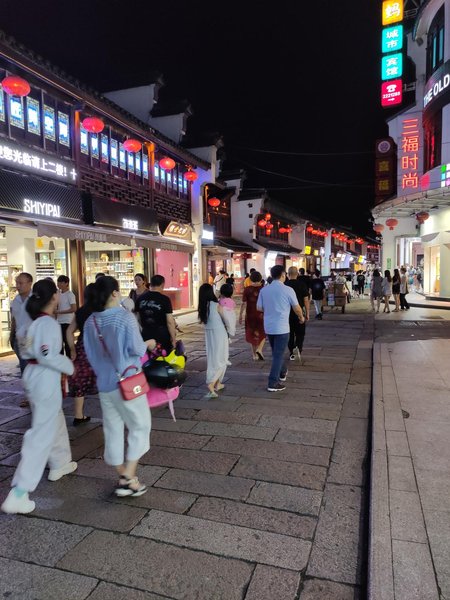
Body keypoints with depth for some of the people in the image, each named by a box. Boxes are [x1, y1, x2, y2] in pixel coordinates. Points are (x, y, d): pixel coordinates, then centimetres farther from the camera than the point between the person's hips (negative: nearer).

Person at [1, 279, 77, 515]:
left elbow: (27, 350, 14)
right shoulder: (49, 323, -18)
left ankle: (59, 464, 43)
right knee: (41, 434, -3)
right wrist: (69, 366, -12)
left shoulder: (35, 321, 9)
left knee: (55, 422, 26)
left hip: (33, 376, 10)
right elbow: (48, 355, -26)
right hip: (46, 379, -10)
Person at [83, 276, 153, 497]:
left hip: (104, 383, 6)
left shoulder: (90, 321, 1)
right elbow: (137, 349, -16)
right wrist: (149, 344, 5)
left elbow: (90, 353, 9)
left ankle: (123, 477, 26)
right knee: (140, 426, 9)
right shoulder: (125, 317, -16)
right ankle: (128, 478, 5)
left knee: (113, 430, 15)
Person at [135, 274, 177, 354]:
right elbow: (170, 322, -14)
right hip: (162, 335, -4)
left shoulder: (140, 298, 3)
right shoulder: (164, 299, -12)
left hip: (146, 335, 4)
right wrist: (173, 339, -7)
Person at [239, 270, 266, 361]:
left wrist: (240, 315, -3)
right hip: (261, 315, -1)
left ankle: (255, 355, 20)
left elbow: (244, 303, -9)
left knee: (253, 334, 14)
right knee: (262, 334, 16)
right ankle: (259, 349, -7)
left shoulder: (247, 289, -5)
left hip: (250, 315, 1)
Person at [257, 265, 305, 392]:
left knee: (277, 352, 22)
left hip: (268, 327, 5)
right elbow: (297, 308, 0)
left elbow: (259, 308, 8)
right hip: (281, 327, -5)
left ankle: (282, 373, 41)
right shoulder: (288, 290, -10)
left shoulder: (264, 290, 0)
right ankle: (273, 383, 1)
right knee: (278, 355, 1)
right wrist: (301, 317, 20)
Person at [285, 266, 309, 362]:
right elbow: (306, 300, -5)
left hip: (287, 313, 1)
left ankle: (291, 353, 16)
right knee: (300, 333, 10)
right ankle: (299, 347, -15)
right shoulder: (302, 284, -6)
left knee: (290, 333, 12)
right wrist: (307, 313, 3)